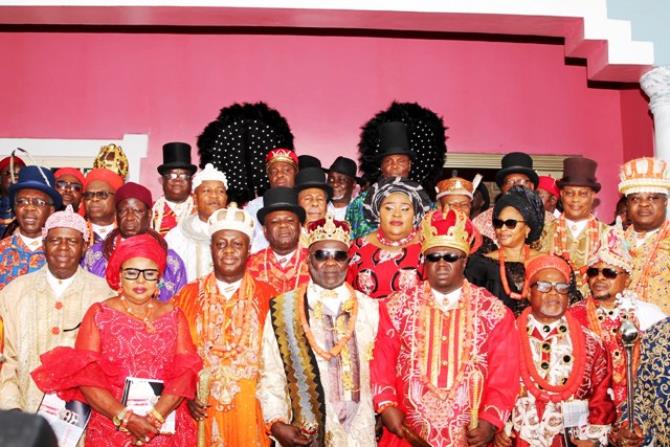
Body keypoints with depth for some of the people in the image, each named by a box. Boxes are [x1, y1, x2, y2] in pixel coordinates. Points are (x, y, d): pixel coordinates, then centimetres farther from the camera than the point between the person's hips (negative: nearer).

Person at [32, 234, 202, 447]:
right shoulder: (99, 314, 2)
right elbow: (84, 374, -7)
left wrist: (155, 417, -18)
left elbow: (185, 372, -4)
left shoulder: (174, 316, 6)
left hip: (165, 429, 1)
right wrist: (125, 418, -17)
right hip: (110, 428, -1)